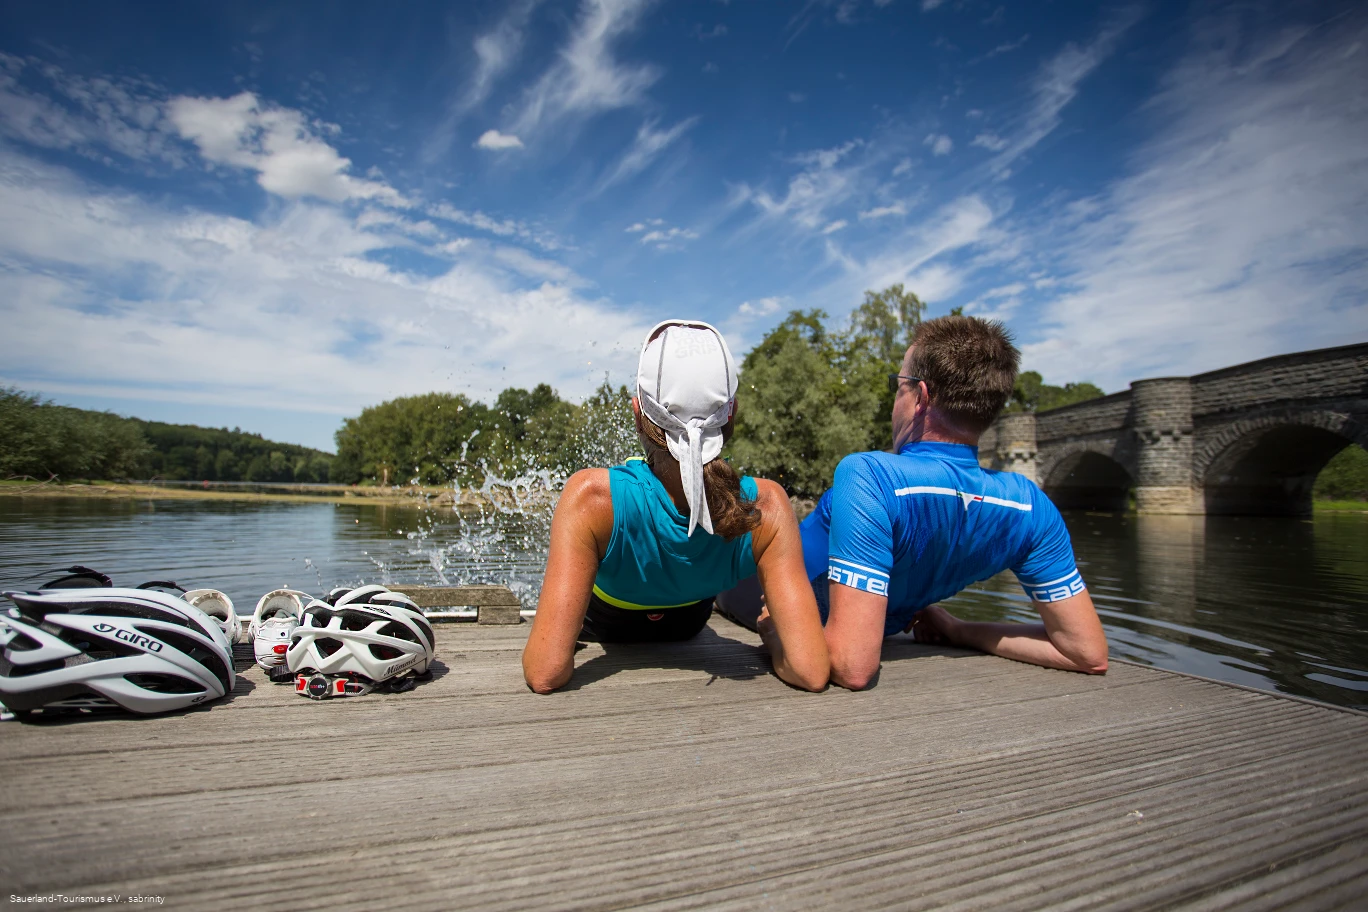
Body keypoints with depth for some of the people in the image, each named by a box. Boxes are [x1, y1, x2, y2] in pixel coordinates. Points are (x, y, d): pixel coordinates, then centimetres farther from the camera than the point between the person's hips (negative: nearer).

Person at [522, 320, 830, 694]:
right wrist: (771, 632, -18)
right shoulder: (766, 504, -38)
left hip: (601, 625, -2)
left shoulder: (591, 496, -44)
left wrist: (538, 637, -23)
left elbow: (545, 674, -45)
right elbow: (811, 672, -38)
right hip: (688, 625, 2)